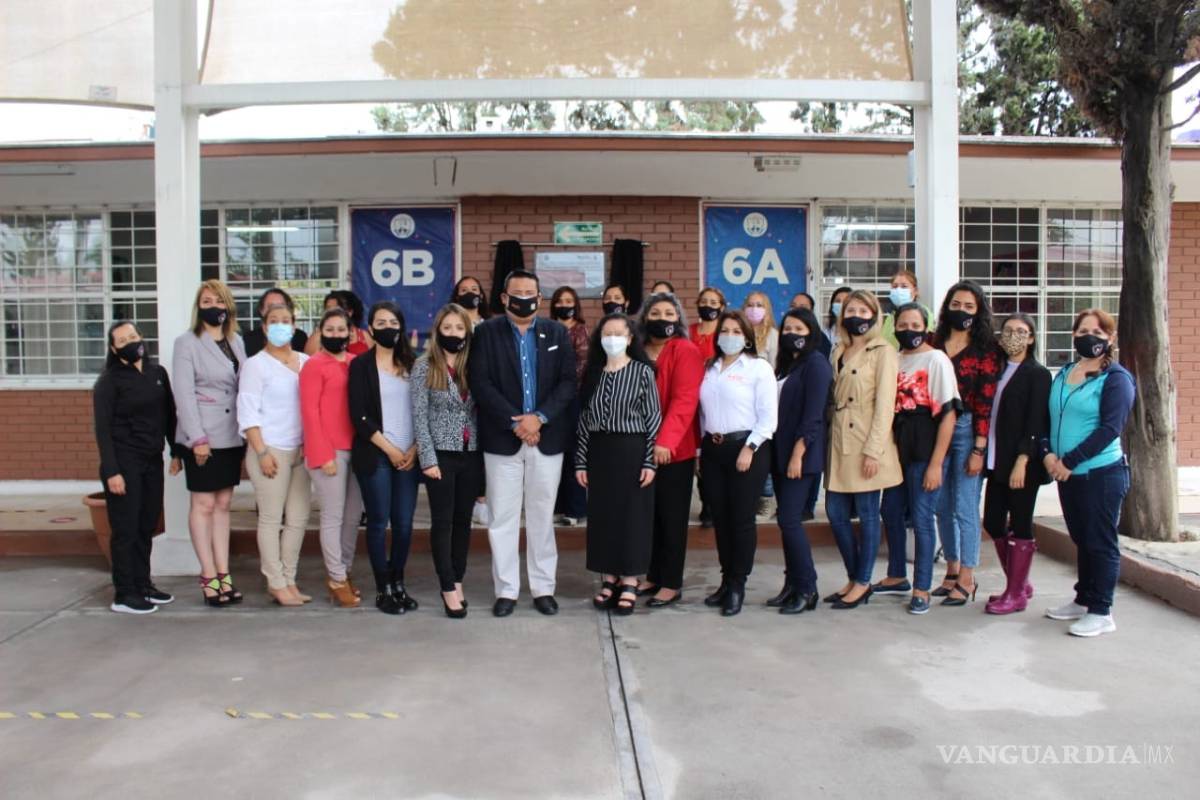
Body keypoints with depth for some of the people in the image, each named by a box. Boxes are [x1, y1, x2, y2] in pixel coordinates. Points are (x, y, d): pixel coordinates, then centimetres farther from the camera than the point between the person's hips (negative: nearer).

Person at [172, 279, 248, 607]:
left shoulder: (236, 342, 12)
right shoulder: (187, 343, -3)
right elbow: (184, 393, -9)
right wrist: (198, 438, -15)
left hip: (232, 436, 5)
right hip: (202, 438, -5)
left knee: (223, 504, 8)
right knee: (203, 504, 0)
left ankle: (223, 573, 13)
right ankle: (209, 577, 6)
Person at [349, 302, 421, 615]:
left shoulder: (411, 364, 11)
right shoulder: (361, 365, 1)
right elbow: (359, 416, -6)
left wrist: (414, 448, -3)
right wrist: (390, 449, -9)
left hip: (409, 456, 3)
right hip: (375, 455, -3)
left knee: (404, 522, 3)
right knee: (379, 522, 1)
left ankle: (398, 583, 18)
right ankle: (383, 589, 11)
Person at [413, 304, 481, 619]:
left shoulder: (473, 366, 7)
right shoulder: (424, 367, -3)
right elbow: (419, 415, -6)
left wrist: (485, 453, 2)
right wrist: (428, 458, -13)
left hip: (472, 454, 4)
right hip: (441, 454, -3)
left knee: (463, 519, 10)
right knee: (443, 521, 1)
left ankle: (457, 580, 21)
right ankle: (449, 588, 7)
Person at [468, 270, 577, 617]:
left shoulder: (557, 333, 8)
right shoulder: (486, 332, 2)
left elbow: (568, 381, 0)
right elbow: (481, 383, -7)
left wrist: (539, 417, -13)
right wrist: (515, 422, -14)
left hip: (547, 438, 1)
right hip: (502, 438, -1)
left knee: (542, 517, 9)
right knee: (502, 518, 4)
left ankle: (543, 588, 18)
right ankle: (506, 590, 14)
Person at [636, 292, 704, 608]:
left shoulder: (686, 351, -7)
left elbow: (684, 400, -18)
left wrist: (666, 441, -27)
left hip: (674, 449, -6)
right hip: (642, 448, 6)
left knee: (672, 516, 2)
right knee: (650, 514, 12)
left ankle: (672, 583, 12)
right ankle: (653, 576, 24)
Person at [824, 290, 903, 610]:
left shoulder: (882, 352, -5)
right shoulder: (839, 351, 14)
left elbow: (885, 404, -11)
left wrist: (873, 451, -16)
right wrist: (830, 437, 8)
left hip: (866, 443, -6)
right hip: (839, 442, 7)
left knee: (867, 514, 2)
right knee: (836, 513, 7)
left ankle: (862, 583, 14)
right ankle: (853, 578, 22)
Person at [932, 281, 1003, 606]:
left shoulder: (985, 350, -3)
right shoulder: (934, 344, 9)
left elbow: (985, 402, -8)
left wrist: (978, 449, -13)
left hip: (967, 430, -4)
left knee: (964, 508, -1)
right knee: (942, 506, 10)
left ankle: (966, 580, 9)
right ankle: (952, 571, 23)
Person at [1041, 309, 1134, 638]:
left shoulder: (1116, 378, -7)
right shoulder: (1063, 375, 13)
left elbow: (1110, 428, -16)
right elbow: (1048, 418, 12)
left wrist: (1069, 460, -18)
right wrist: (1048, 453, -6)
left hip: (1102, 472, -6)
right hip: (1068, 474, 7)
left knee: (1101, 543, 0)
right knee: (1081, 540, 16)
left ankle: (1101, 612, 7)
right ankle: (1083, 600, 28)